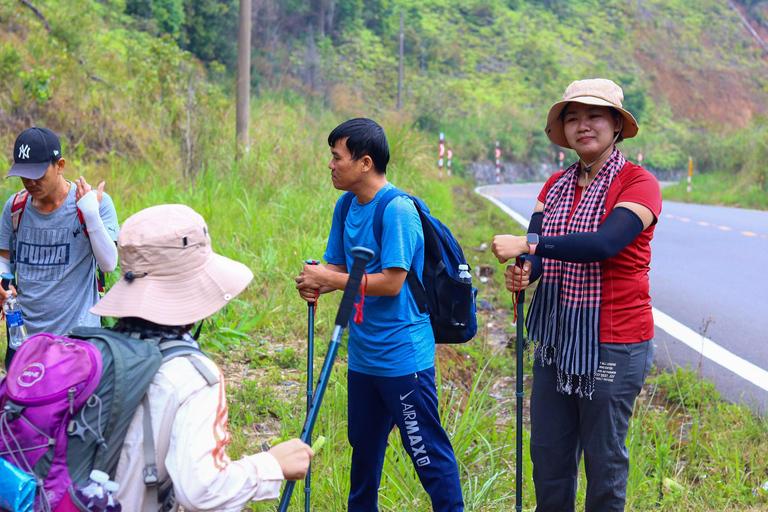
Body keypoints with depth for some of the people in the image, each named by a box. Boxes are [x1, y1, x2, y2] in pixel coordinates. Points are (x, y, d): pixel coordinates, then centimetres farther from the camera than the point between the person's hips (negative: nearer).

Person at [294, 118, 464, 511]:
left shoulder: (397, 210, -18)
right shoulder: (346, 207, 8)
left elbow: (391, 282, -22)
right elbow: (338, 265, 12)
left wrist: (329, 279, -17)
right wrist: (314, 282, -10)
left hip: (402, 356, -8)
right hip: (362, 353, 8)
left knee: (426, 449, -1)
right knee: (363, 444, 20)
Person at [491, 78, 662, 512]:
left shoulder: (638, 184, -10)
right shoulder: (557, 186, 11)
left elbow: (605, 244, -26)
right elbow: (535, 251, 0)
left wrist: (529, 244, -31)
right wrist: (522, 273, -23)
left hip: (615, 345, -6)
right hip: (558, 339, 6)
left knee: (604, 456, 3)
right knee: (548, 452, 11)